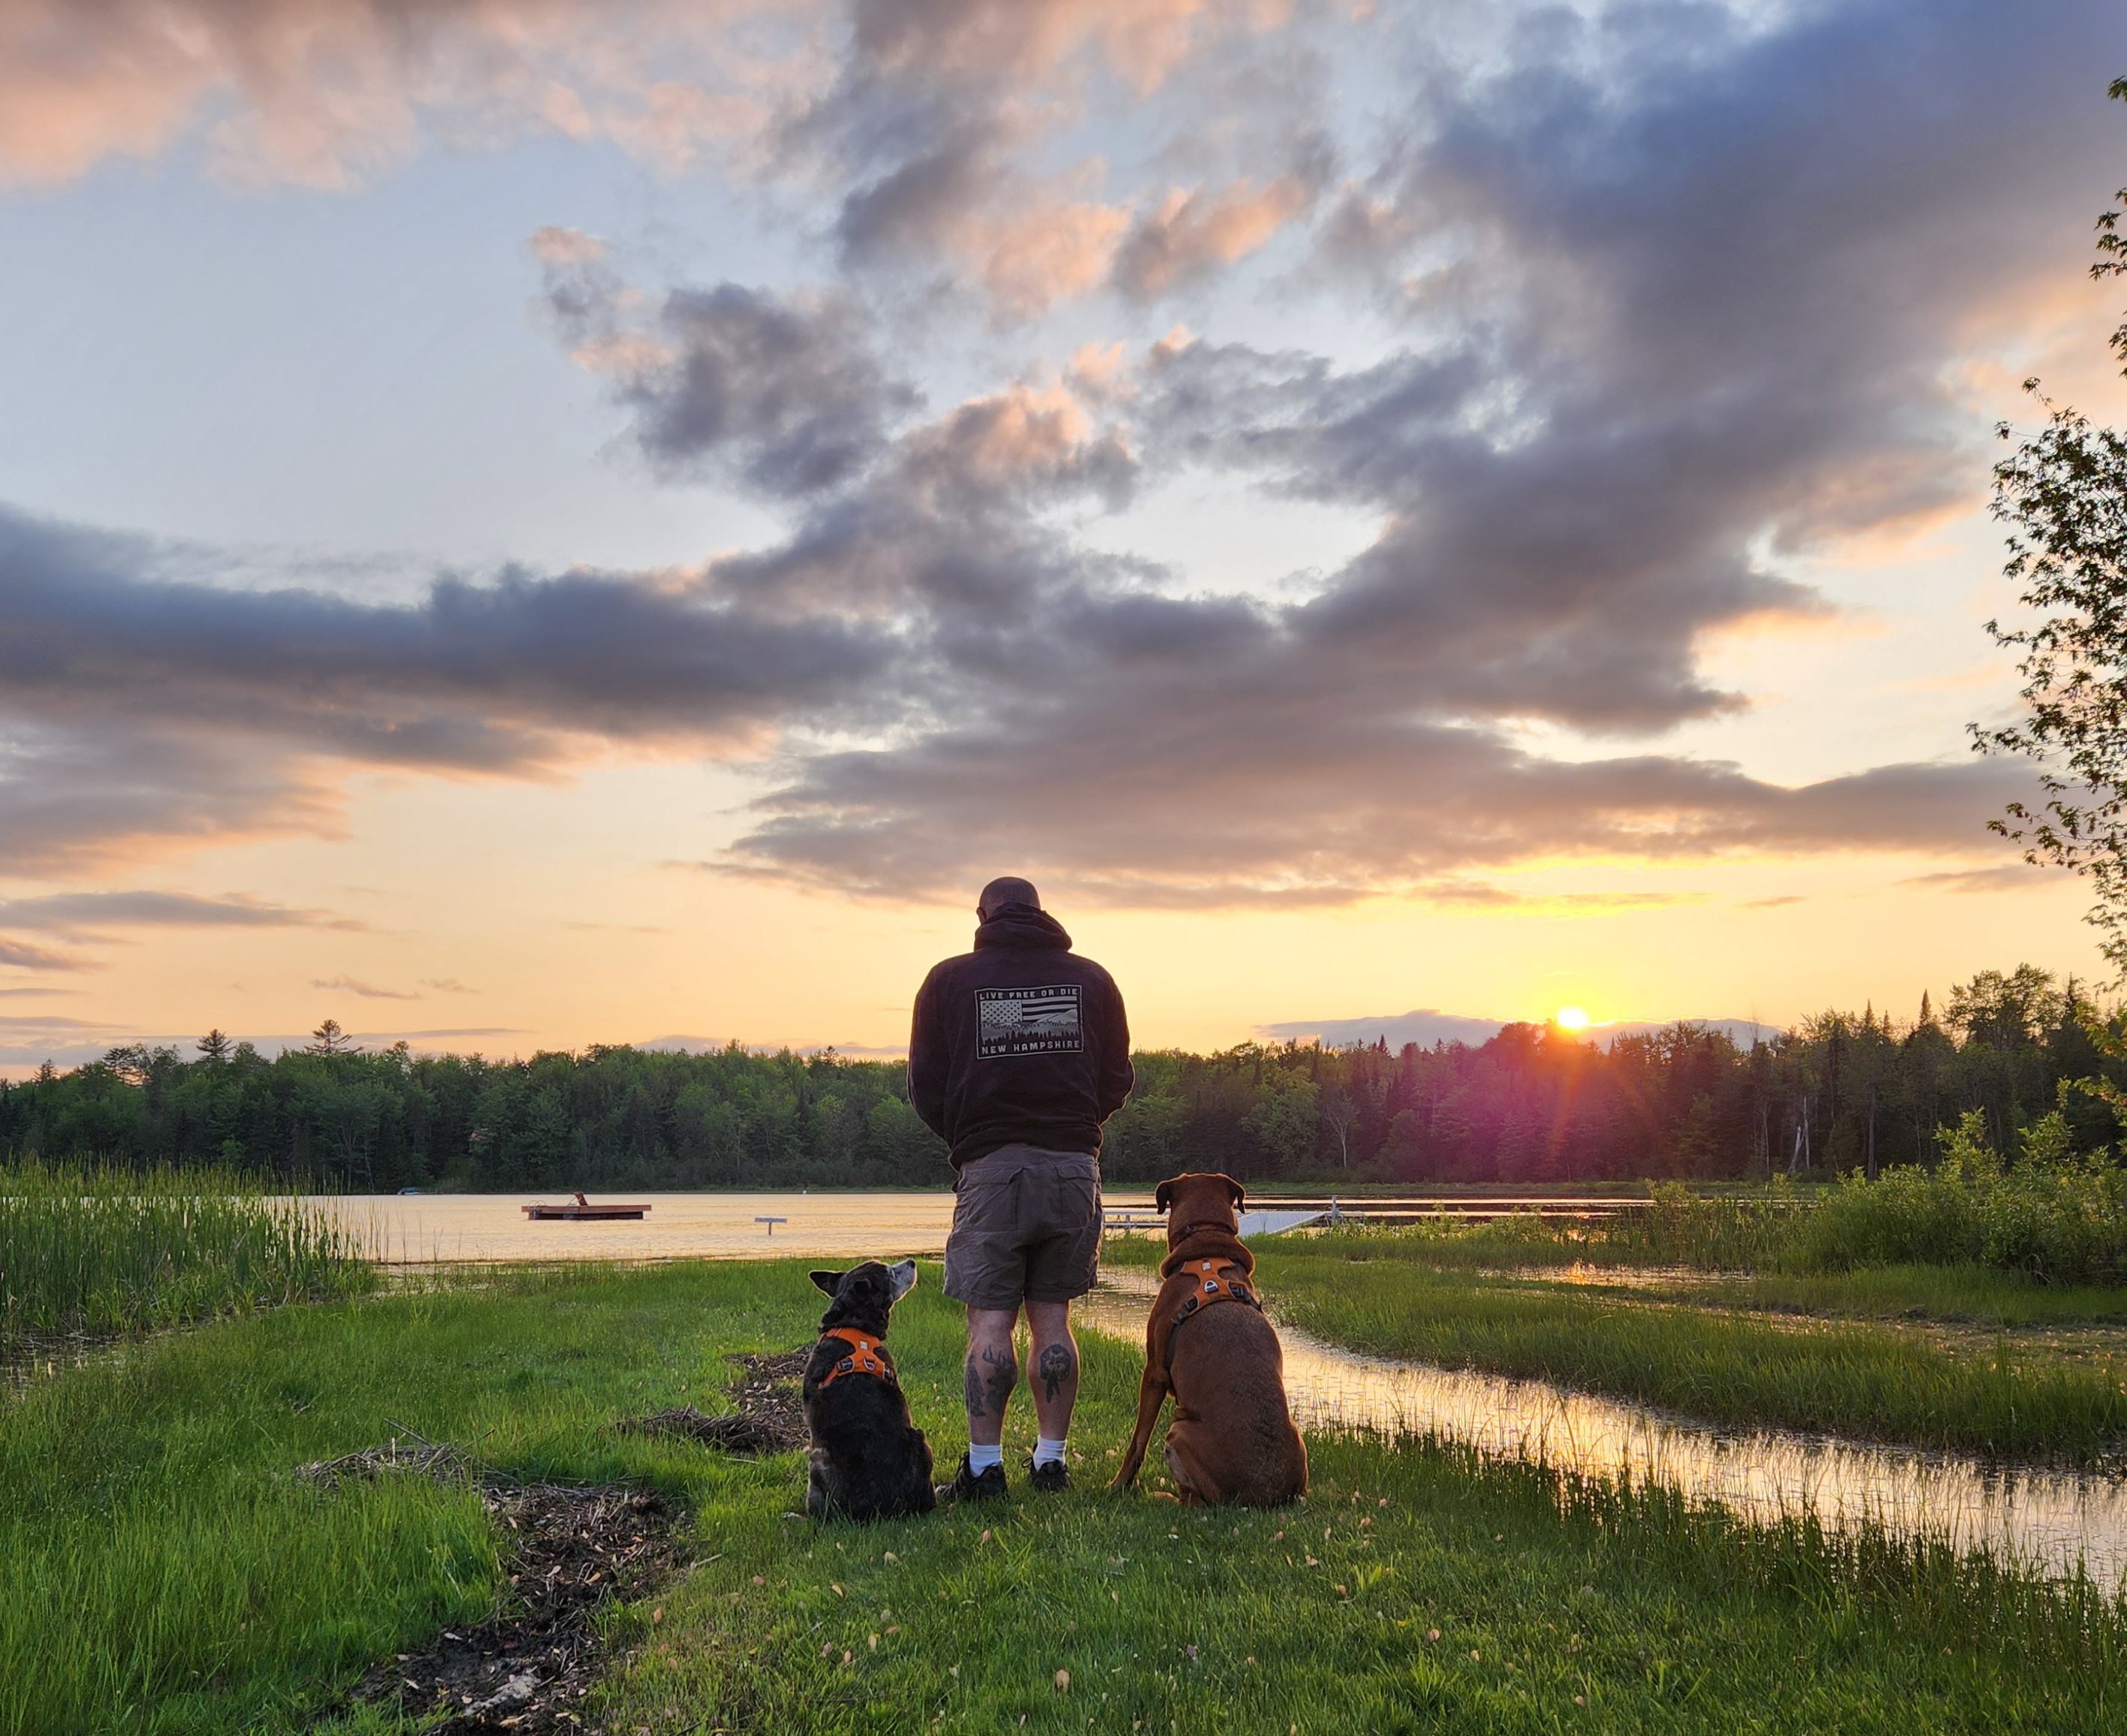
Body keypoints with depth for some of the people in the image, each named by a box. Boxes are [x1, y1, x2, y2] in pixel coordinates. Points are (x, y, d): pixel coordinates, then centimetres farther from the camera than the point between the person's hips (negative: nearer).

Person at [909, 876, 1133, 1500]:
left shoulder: (949, 981, 2)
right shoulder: (1091, 979, 8)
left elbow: (925, 1086, 3)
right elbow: (1117, 1080, 10)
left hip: (990, 1167, -2)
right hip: (1074, 1166, 2)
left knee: (990, 1322, 0)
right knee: (1052, 1319, 9)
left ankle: (984, 1467, -2)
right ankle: (1051, 1461, 12)